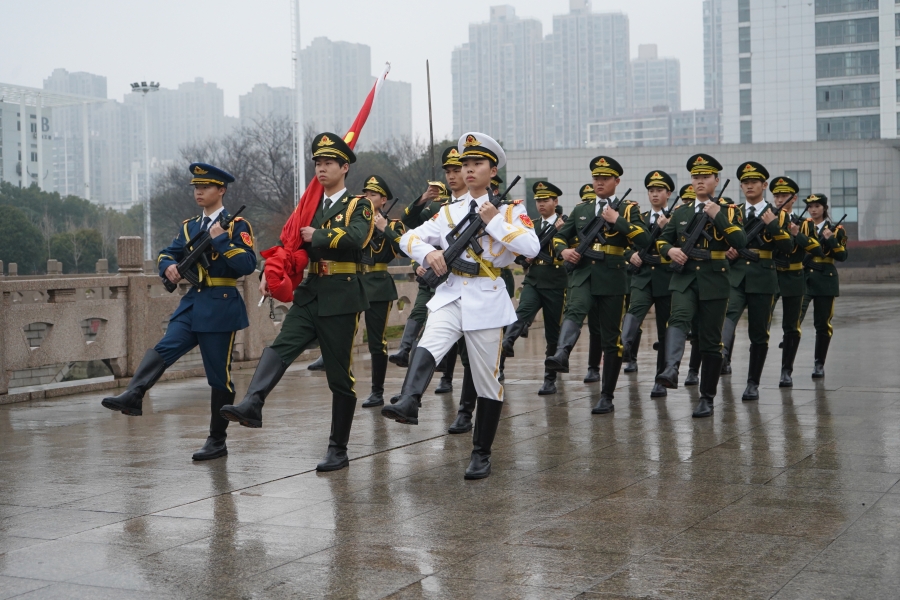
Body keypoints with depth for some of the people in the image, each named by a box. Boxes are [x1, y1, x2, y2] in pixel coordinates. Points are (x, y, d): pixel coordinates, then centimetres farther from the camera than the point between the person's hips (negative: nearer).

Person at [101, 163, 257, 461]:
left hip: (221, 306, -5)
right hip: (193, 303, 5)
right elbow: (167, 254, 16)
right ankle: (132, 397, -34)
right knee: (164, 348, -19)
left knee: (219, 374, 1)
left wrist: (221, 240, -21)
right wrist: (168, 266, -6)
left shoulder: (237, 225, -4)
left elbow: (249, 265, -15)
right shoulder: (189, 226, 15)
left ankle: (217, 441, 9)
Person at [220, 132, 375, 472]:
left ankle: (338, 449, 10)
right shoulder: (311, 207, 17)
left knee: (339, 375, 1)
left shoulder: (358, 206, -1)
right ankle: (252, 405, -37)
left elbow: (355, 241, -21)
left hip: (341, 298, -5)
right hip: (310, 295, 5)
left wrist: (317, 236, -14)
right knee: (280, 347, -20)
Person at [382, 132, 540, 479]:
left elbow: (532, 248, -14)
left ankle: (482, 454, 13)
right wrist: (429, 253, -9)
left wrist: (495, 221, -15)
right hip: (450, 295, 3)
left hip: (486, 299, -3)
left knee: (486, 378, 3)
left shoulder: (509, 209, 2)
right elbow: (409, 238, 11)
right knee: (427, 346, -27)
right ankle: (408, 404, -48)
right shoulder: (450, 212, 13)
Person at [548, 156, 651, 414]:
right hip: (582, 274, 2)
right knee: (574, 312, -30)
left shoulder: (628, 209, 6)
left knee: (611, 339, 3)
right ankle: (561, 355, -56)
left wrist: (617, 220, -14)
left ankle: (606, 397, 11)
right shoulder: (580, 210, 16)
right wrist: (563, 250, 0)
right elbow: (559, 237, 22)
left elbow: (644, 240, -9)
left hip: (612, 279, -1)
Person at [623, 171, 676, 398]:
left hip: (667, 279, -2)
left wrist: (665, 227, -20)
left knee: (664, 332, 2)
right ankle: (624, 345, -55)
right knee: (635, 310, -30)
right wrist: (631, 255, -3)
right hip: (642, 277, 2)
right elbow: (627, 245, 18)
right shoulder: (639, 218, 15)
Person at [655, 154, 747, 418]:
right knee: (679, 319, -29)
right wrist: (669, 250, -4)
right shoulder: (681, 212, 13)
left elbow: (740, 242, -11)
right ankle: (671, 370, -48)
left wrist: (718, 215, -16)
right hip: (685, 278, 2)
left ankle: (707, 398, 12)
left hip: (714, 281, -1)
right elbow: (662, 239, 18)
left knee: (710, 342, 2)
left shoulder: (728, 210, 3)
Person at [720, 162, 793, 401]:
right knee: (728, 314, -28)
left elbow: (788, 247, -4)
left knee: (759, 333, 3)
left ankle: (753, 383, 14)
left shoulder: (778, 215, 8)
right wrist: (727, 252, -1)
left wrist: (773, 225, -16)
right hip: (735, 276, 1)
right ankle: (722, 357, -48)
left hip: (763, 280, -1)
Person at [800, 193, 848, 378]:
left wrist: (830, 240, -16)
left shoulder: (836, 229, 6)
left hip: (825, 281, 0)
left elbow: (842, 256, -2)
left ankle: (819, 364, 14)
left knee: (823, 324, 3)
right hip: (803, 278, 0)